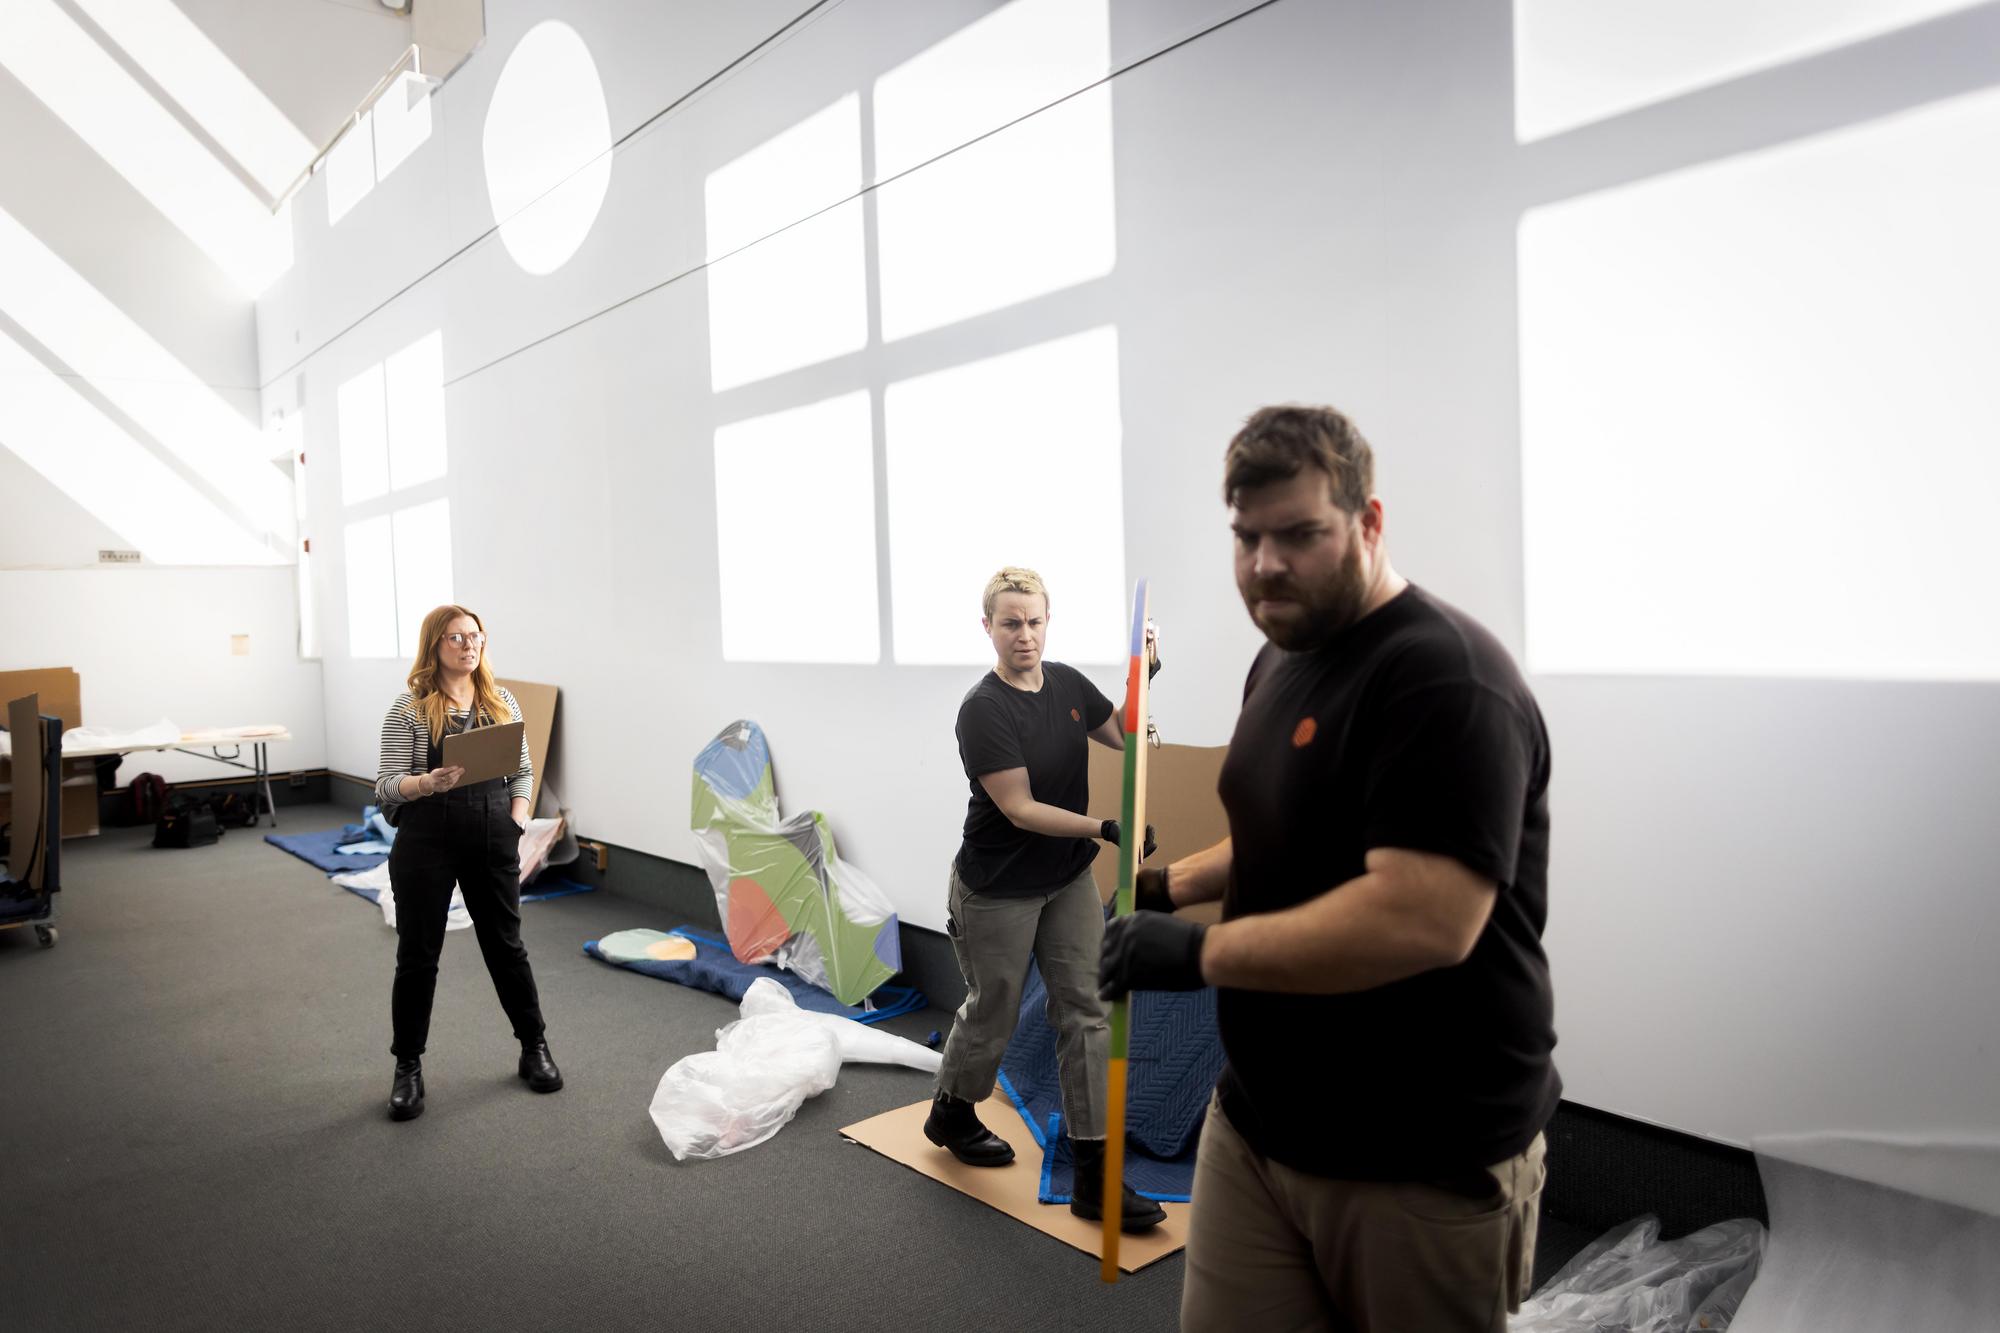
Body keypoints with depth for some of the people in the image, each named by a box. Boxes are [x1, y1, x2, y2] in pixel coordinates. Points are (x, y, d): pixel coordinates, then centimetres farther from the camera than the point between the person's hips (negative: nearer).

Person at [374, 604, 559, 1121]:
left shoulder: (502, 700, 5)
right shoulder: (409, 707, -7)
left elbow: (522, 770, 12)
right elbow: (386, 785, -8)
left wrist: (517, 817, -1)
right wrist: (427, 783, -27)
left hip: (492, 838, 3)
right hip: (427, 842, -3)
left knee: (506, 944, 12)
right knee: (417, 955, 7)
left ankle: (534, 1048, 26)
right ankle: (408, 1067, 22)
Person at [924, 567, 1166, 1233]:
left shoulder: (1068, 683, 0)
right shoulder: (983, 710, -20)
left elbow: (1123, 734, 13)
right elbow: (1019, 808, -21)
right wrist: (1103, 829, -25)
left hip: (1069, 881, 6)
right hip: (998, 892, -6)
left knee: (1087, 1011, 1)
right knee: (992, 1015, 12)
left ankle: (1093, 1176, 9)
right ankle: (950, 1116, 42)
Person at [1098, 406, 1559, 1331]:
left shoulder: (1444, 677, -20)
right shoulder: (1282, 658, 9)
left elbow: (1423, 919, -29)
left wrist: (1198, 954, -23)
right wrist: (1168, 884, 13)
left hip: (1426, 1165, -7)